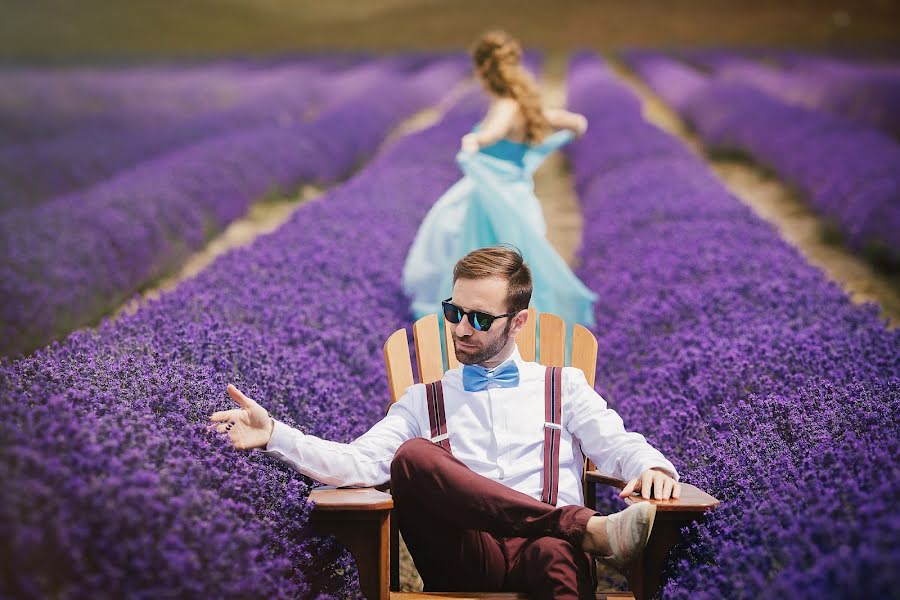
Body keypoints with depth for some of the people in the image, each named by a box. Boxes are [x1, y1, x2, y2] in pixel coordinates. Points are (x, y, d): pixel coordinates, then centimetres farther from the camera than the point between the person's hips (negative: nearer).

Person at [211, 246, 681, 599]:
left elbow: (619, 446, 14)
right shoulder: (425, 400, 23)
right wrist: (274, 435, -6)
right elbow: (360, 462, 9)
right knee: (413, 456, -31)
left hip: (546, 546, -1)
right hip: (467, 559, 1)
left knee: (554, 555, -41)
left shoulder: (564, 386, 23)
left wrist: (652, 467, -11)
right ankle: (589, 529, -34)